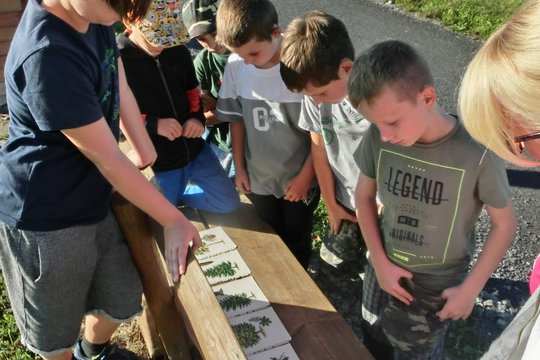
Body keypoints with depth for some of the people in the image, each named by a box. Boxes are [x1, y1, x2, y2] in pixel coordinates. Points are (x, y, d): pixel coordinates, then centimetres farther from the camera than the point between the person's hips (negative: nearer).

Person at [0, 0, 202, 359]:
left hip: (91, 201, 8)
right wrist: (174, 221, -17)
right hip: (45, 217, -8)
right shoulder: (47, 56, -32)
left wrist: (146, 153, 11)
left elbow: (120, 89, 8)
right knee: (55, 329, 17)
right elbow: (109, 160, -25)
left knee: (121, 301, 23)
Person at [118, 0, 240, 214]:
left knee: (229, 203, 14)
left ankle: (176, 196, 30)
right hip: (156, 164, -5)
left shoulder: (178, 52, 0)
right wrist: (153, 124, -26)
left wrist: (197, 117, -5)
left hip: (196, 151, 5)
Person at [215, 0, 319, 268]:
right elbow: (237, 118, 0)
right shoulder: (236, 65, -14)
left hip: (299, 176, -3)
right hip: (258, 176, 3)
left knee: (297, 240, 20)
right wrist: (239, 166, 4)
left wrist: (305, 175, -10)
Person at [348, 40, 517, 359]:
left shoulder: (477, 155, -29)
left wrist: (471, 288, -12)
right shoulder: (378, 139, -19)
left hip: (437, 286, -3)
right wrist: (379, 261, -6)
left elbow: (505, 224, -13)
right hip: (383, 269, 4)